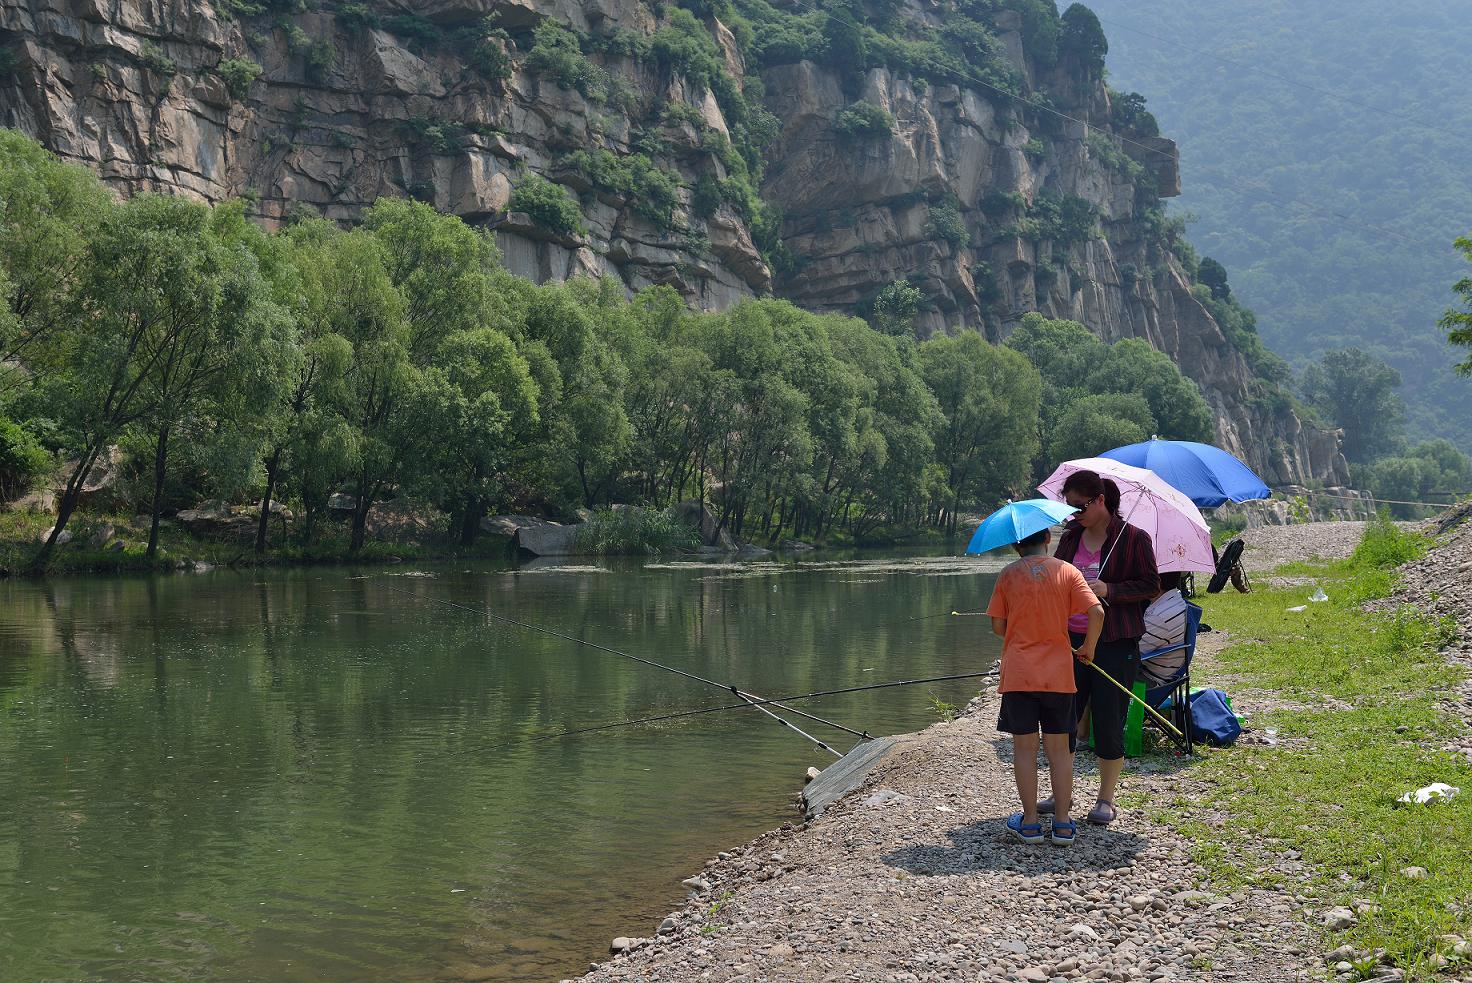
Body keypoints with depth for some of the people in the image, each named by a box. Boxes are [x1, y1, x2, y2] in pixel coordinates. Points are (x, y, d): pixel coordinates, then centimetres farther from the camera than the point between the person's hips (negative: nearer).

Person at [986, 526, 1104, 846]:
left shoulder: (1007, 575, 0)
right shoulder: (1067, 571, -1)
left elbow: (998, 625, 1)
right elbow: (1097, 612, -10)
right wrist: (1087, 648, 4)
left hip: (1018, 673, 0)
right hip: (1058, 674, 1)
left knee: (1025, 748, 7)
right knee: (1059, 748, 8)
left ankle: (1030, 821, 10)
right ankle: (1063, 823, 10)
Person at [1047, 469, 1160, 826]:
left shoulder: (1134, 538, -5)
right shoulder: (1069, 538, 10)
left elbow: (1151, 586, -5)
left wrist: (1108, 590, -19)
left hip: (1115, 641, -5)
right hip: (1071, 638, 5)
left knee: (1108, 722, 1)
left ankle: (1106, 800, 14)